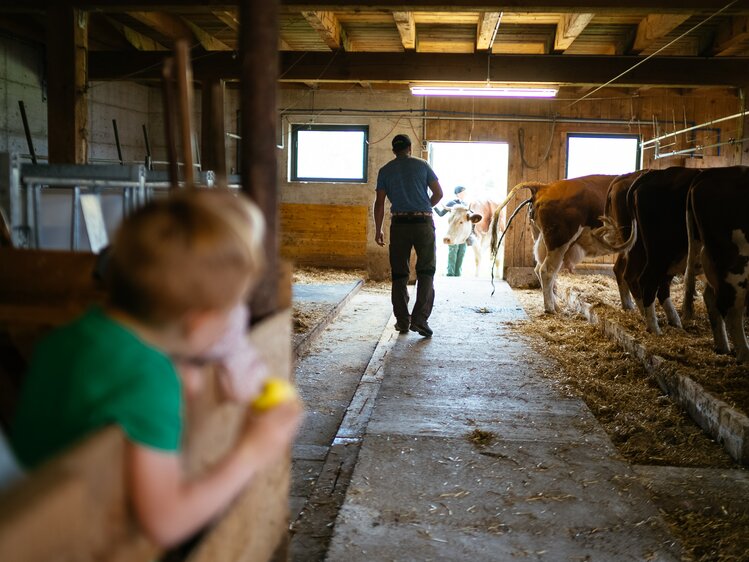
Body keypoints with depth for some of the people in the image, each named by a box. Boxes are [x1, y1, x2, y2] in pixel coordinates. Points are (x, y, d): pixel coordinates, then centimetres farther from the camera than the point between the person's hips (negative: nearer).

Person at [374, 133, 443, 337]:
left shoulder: (385, 170, 7)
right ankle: (419, 318, -10)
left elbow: (379, 203, 3)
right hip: (424, 223, -1)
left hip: (399, 223, 1)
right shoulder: (422, 165, 5)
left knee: (399, 274, 8)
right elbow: (438, 193, 4)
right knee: (426, 272, 2)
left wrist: (378, 230, 10)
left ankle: (402, 321, 9)